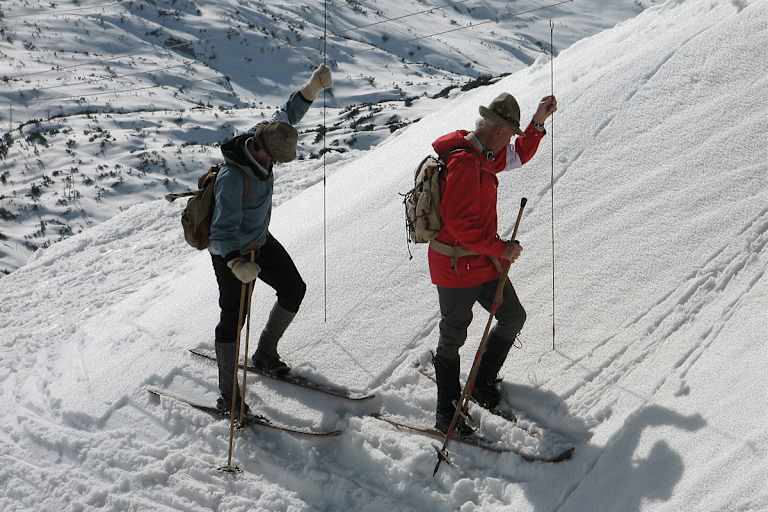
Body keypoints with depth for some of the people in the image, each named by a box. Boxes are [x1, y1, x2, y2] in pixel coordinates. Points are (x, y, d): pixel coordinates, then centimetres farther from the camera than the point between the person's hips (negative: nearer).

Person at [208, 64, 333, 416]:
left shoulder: (259, 139, -13)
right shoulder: (233, 177, -36)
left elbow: (287, 116, 6)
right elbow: (224, 229, -38)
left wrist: (313, 87, -3)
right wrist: (236, 263, -53)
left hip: (260, 241, 9)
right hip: (232, 252, -9)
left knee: (294, 290, 16)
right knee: (233, 317, -4)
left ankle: (266, 354, 34)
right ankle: (228, 395, 7)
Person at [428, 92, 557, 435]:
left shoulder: (481, 156, 7)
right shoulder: (463, 162, -25)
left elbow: (518, 156, 25)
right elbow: (460, 223, -28)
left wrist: (539, 122, 14)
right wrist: (501, 249, -20)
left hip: (483, 262, 10)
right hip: (457, 266, -10)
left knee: (513, 317, 18)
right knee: (453, 338, 4)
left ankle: (482, 383, 31)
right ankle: (447, 415, 16)